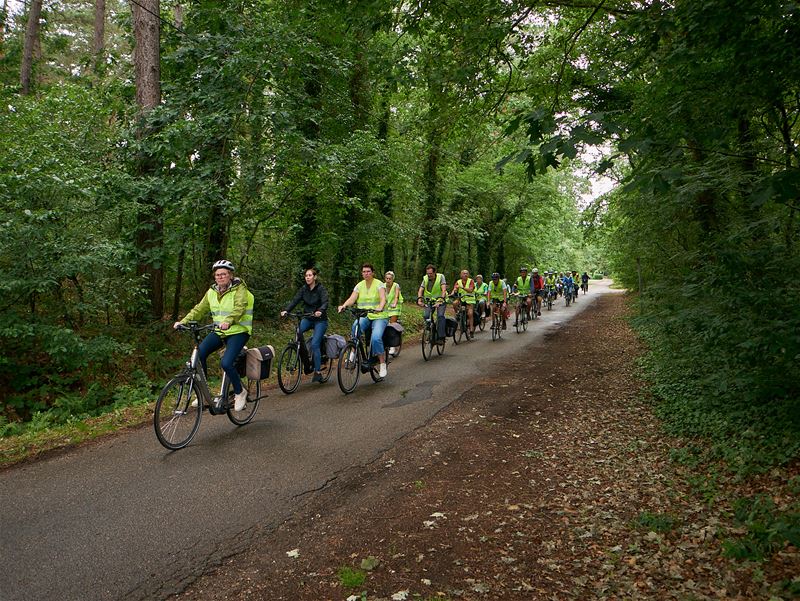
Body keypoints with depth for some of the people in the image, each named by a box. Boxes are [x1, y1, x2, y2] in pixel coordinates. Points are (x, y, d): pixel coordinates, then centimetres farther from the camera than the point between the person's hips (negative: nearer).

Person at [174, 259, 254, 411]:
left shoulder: (240, 289, -9)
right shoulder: (212, 292, 9)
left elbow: (239, 308, -26)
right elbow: (199, 309, 5)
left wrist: (228, 321, -45)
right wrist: (183, 321, -10)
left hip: (238, 331, -6)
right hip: (219, 331, 6)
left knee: (226, 363, -25)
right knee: (199, 354, -17)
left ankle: (240, 392, 2)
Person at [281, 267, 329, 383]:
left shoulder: (321, 289, -11)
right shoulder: (303, 289, 3)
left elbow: (325, 303, -25)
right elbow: (295, 300, -7)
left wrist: (320, 311, -47)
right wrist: (286, 310, -24)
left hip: (320, 319, -5)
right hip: (308, 318, 5)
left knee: (315, 344, -17)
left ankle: (318, 372, -7)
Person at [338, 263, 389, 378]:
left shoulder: (379, 284, -2)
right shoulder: (359, 285, 10)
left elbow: (383, 298, -18)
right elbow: (352, 298, -3)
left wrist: (380, 308, -40)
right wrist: (343, 305, -24)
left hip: (379, 317, -3)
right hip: (363, 316, 3)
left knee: (376, 338, -26)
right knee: (355, 327, -31)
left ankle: (383, 364, -9)